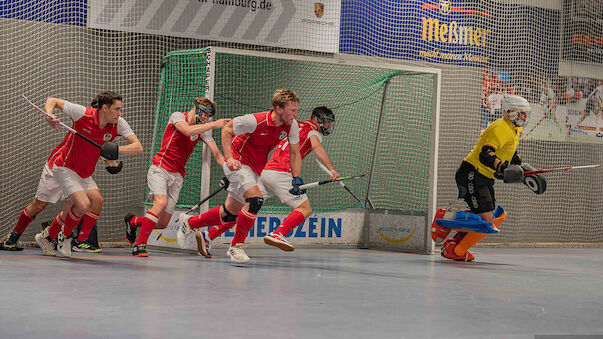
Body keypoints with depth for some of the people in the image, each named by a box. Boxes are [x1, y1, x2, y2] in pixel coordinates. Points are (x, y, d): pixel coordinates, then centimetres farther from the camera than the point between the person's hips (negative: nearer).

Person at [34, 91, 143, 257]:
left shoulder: (118, 124, -10)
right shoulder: (83, 114, -20)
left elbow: (138, 147, -17)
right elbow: (53, 101, -8)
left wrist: (117, 150, -33)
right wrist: (49, 115, -29)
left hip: (84, 174, 6)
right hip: (65, 167, -6)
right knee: (83, 204, -23)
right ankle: (65, 236, 8)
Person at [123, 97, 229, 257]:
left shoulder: (203, 129, 12)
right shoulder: (178, 116, -3)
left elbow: (216, 152, 1)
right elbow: (188, 131, -25)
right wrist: (214, 124, -24)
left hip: (177, 176, 6)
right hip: (160, 169, -6)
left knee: (162, 223, 1)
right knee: (161, 202, -31)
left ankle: (132, 221, 31)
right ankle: (140, 245, -24)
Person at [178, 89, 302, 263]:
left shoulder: (292, 125, -10)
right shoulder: (255, 120, -25)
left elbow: (295, 153, 4)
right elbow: (226, 130, -11)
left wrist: (296, 178, -7)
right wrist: (229, 157, -20)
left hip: (255, 169, 7)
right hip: (238, 163, -7)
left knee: (230, 213, 12)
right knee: (256, 199, -28)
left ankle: (190, 222, 36)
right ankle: (236, 247, -15)